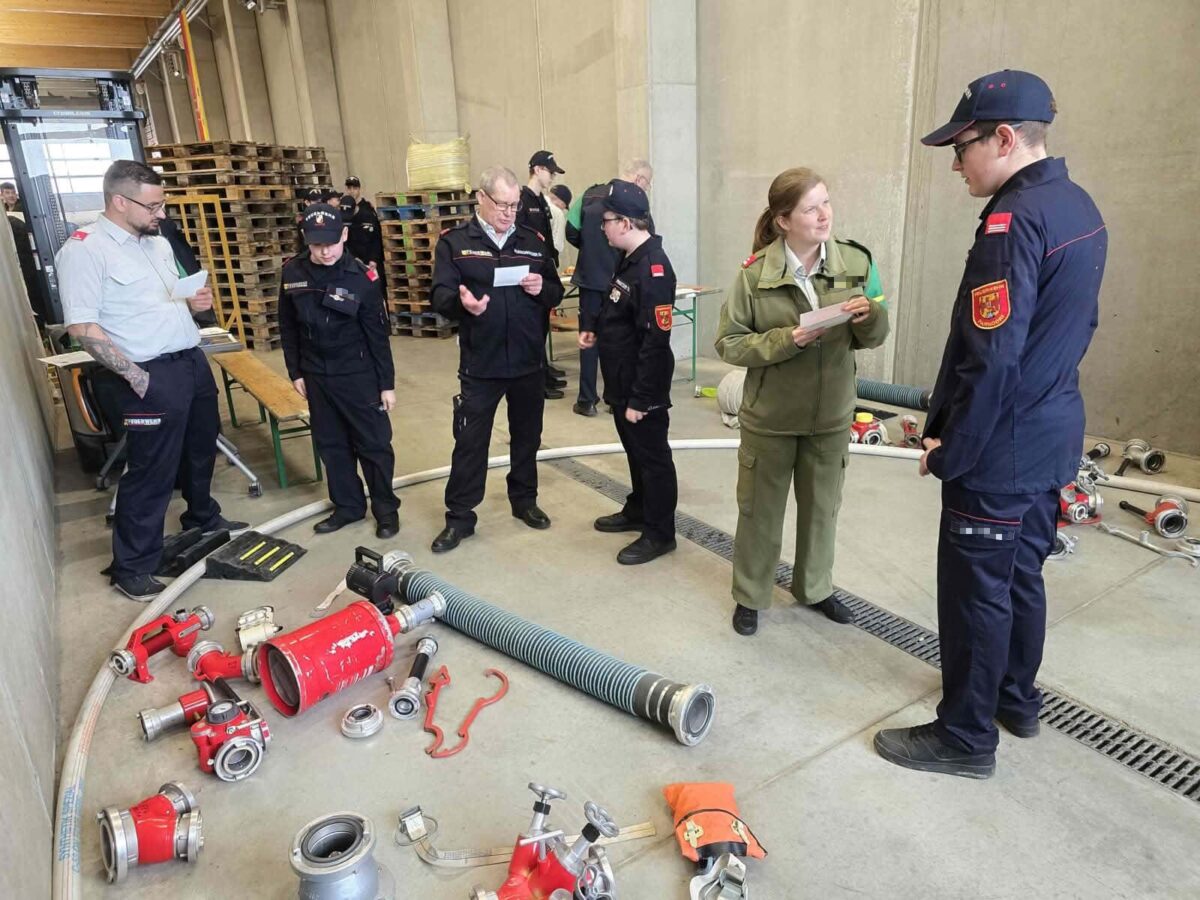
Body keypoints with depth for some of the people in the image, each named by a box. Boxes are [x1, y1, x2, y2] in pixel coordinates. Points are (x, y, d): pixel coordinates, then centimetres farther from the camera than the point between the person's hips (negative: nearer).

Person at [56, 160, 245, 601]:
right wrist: (135, 376, -19)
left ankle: (203, 519, 45)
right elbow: (82, 326, -18)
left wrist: (195, 302, 1)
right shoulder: (84, 249, -13)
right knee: (152, 471, -2)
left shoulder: (158, 242, 12)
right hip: (152, 375, -8)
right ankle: (132, 568, 12)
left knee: (201, 451, 22)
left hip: (193, 361, 8)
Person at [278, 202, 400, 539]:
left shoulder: (361, 277, -13)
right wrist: (295, 373, 7)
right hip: (316, 376, 4)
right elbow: (288, 328, 7)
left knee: (373, 443, 4)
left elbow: (377, 335, -9)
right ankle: (348, 505, 29)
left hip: (358, 375, -4)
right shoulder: (292, 273, -3)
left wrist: (387, 383, -6)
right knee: (331, 444, 13)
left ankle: (386, 507, 21)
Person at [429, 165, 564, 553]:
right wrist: (462, 302, -32)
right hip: (479, 363, -3)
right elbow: (439, 296, -10)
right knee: (470, 441, 4)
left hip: (529, 361, 3)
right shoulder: (454, 242, -3)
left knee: (527, 436, 15)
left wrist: (542, 289, -13)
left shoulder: (533, 241, 7)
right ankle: (459, 516, 16)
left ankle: (525, 500, 34)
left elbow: (556, 293, 11)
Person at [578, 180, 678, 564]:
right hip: (622, 380, 10)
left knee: (652, 456, 4)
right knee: (634, 450, 22)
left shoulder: (653, 268, -23)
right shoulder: (629, 259, 8)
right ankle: (638, 511, 39)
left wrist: (640, 397, -24)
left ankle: (659, 533, 17)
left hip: (643, 387, -10)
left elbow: (655, 340, -25)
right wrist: (594, 329, 5)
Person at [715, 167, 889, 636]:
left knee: (822, 506, 19)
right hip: (770, 416, -3)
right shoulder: (755, 273, -14)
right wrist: (787, 339, -24)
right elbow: (728, 343, -11)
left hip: (831, 415, 3)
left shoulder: (856, 261, -6)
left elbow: (874, 337, 3)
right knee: (760, 510, 12)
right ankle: (750, 595, 33)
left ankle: (815, 586, 42)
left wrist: (870, 315, -21)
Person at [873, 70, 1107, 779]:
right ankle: (1017, 697, 41)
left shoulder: (1014, 220, -22)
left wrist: (948, 451, -16)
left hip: (1000, 451, -9)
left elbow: (991, 359, -26)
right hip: (1053, 437, 10)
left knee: (975, 590, 4)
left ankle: (967, 736, 20)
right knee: (1021, 573, 22)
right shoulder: (1079, 207, 9)